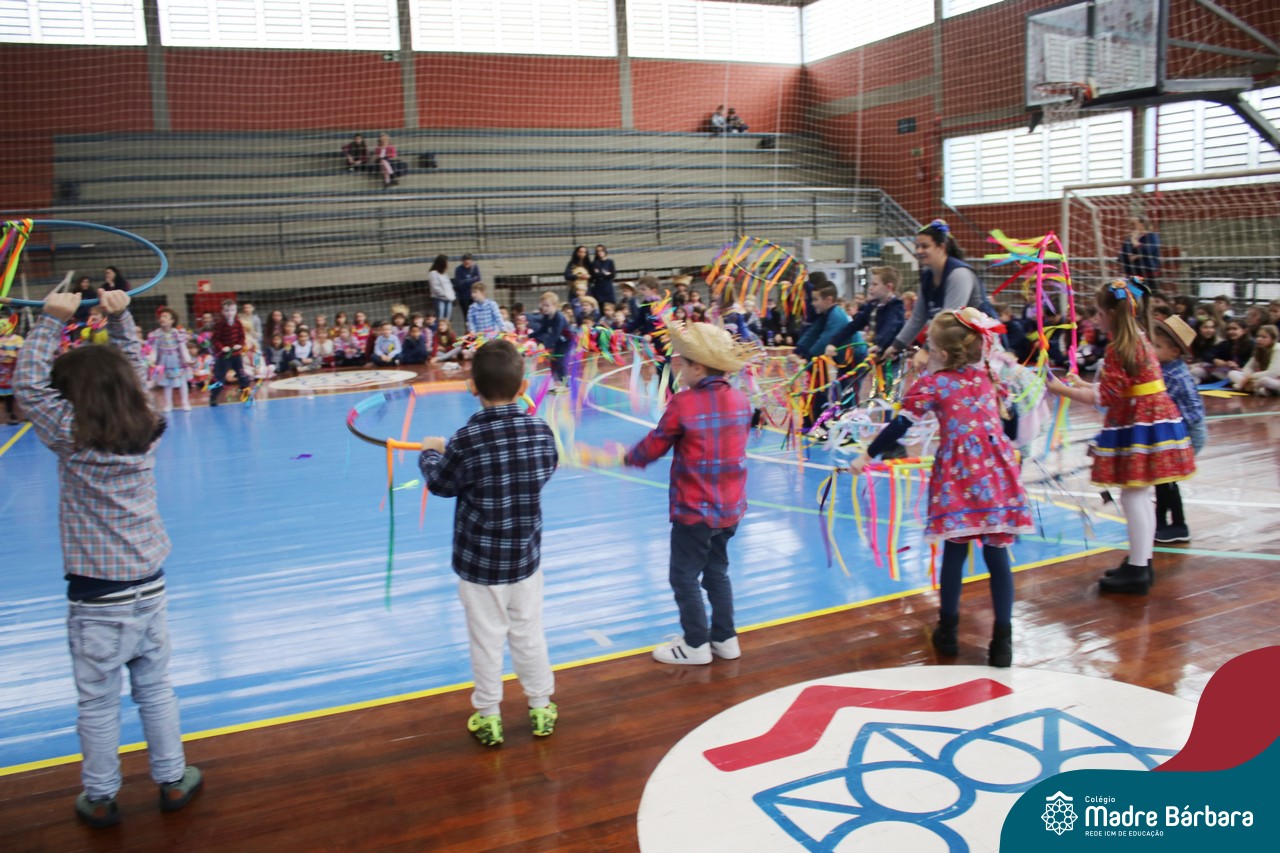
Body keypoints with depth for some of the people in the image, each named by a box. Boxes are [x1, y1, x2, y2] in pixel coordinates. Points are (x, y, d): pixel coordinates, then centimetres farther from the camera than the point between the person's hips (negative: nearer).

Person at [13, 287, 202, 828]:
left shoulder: (71, 438, -14)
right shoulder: (147, 432, -3)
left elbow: (27, 382, -6)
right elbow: (134, 374, 11)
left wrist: (52, 321, -4)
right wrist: (120, 318, 8)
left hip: (96, 599, -4)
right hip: (148, 587, 4)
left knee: (98, 705, 10)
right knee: (156, 692, 16)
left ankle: (100, 800, 23)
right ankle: (172, 782, 28)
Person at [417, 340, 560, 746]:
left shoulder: (467, 440, -20)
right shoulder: (540, 430, -10)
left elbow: (442, 484, -4)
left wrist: (429, 453, 17)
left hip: (479, 562, -3)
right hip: (526, 557, 3)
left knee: (487, 640, 11)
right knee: (529, 634, 18)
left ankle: (488, 717, 26)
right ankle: (541, 708, 32)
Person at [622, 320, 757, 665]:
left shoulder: (683, 404, -18)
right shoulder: (740, 400, -2)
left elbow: (653, 446, -7)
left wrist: (630, 458, 12)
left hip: (694, 510, -6)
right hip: (731, 508, 7)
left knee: (685, 577, 9)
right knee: (717, 571, 22)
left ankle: (696, 645, 18)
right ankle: (725, 639, 30)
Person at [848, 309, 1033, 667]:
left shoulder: (931, 384, -1)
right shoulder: (986, 375, 12)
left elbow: (899, 426, -3)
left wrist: (868, 455, 5)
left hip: (957, 475, -3)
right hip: (996, 472, 3)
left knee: (954, 553, 8)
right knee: (997, 555, 4)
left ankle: (948, 632, 21)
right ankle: (1002, 641, 7)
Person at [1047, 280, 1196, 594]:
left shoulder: (1119, 348, -18)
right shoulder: (1140, 340, 12)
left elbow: (1106, 396, -19)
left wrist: (1063, 390, -12)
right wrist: (1084, 384, 20)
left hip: (1138, 427, -10)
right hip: (1152, 420, 10)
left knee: (1133, 496, -4)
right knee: (1139, 496, 17)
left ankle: (1137, 571, 1)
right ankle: (1141, 562, 27)